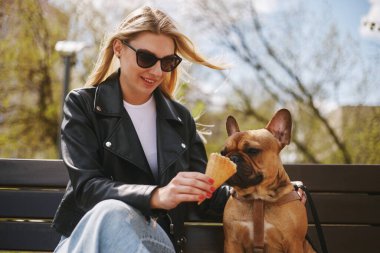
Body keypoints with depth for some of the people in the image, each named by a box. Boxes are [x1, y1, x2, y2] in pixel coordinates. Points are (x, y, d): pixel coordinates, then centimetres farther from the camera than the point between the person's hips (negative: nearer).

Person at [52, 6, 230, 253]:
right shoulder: (83, 104, 1)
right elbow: (86, 187, -13)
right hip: (89, 233, -1)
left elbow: (202, 194, 13)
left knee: (114, 215, -36)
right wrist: (155, 196, -31)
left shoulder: (180, 117, 12)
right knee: (112, 211, -38)